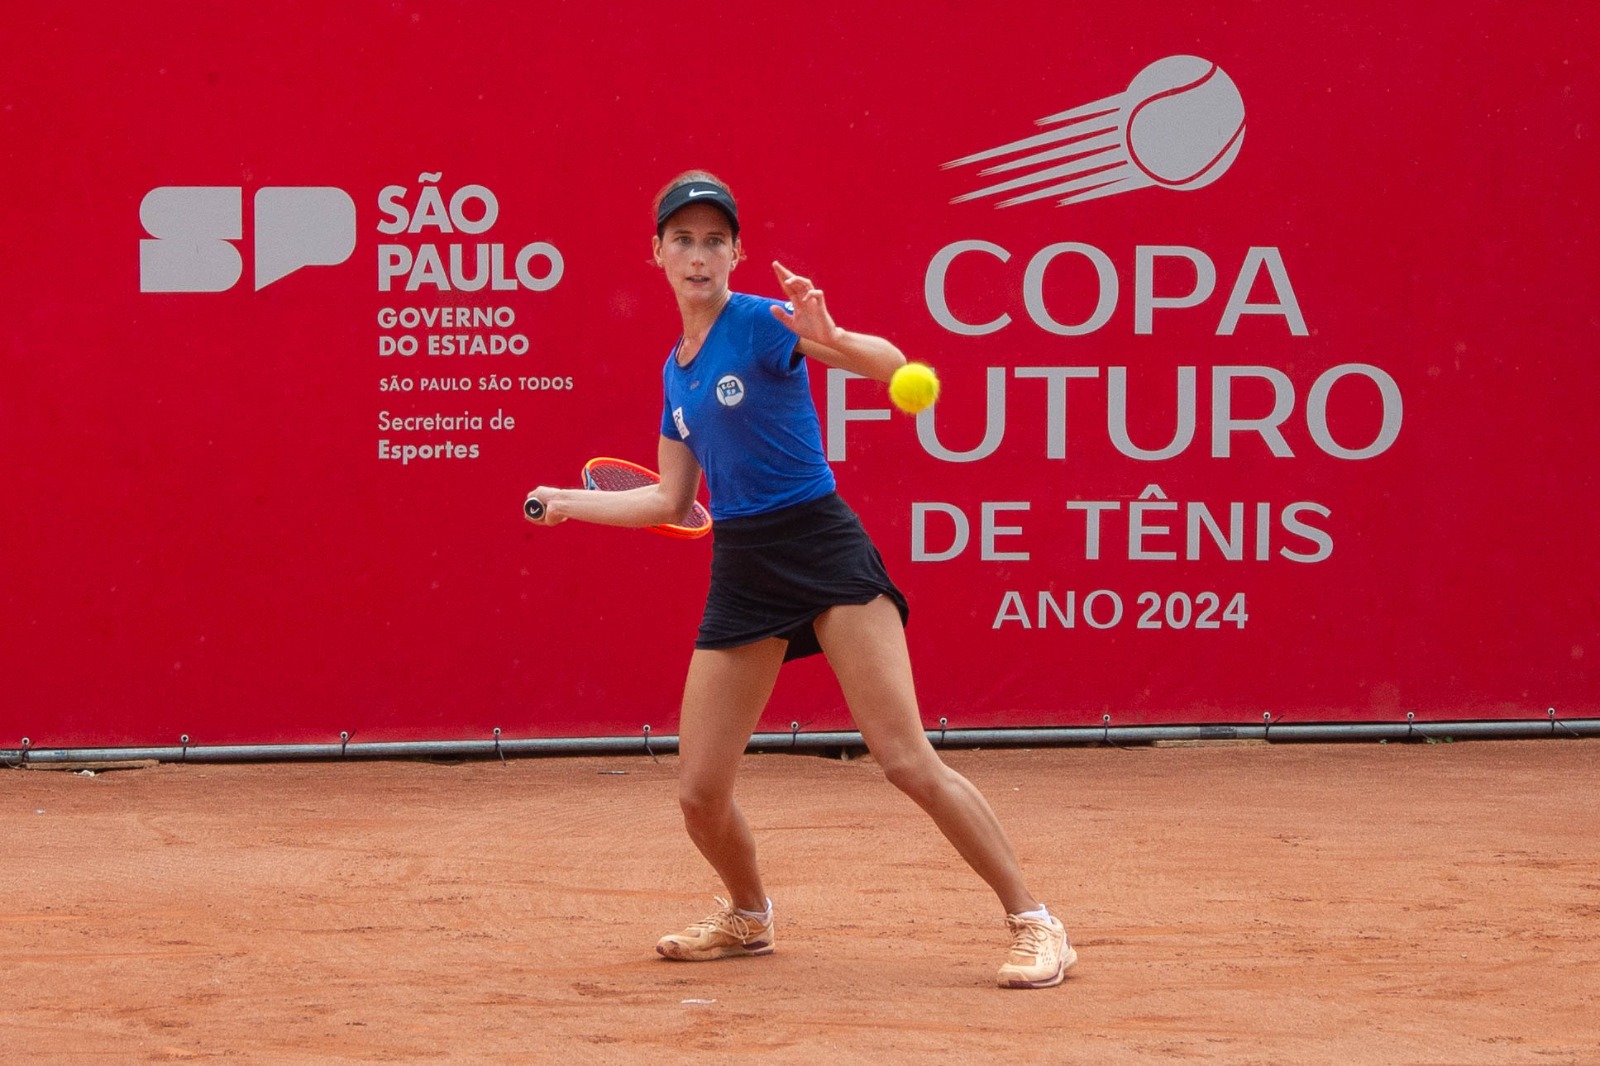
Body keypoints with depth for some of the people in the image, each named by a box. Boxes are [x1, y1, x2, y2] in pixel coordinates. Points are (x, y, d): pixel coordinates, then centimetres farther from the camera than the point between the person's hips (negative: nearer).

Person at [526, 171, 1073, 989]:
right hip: (739, 574, 6)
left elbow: (890, 364, -21)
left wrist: (829, 340, -40)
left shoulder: (762, 323, -7)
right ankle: (748, 916, 33)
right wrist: (567, 503, 22)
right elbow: (671, 501, 22)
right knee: (699, 792, 3)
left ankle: (1033, 924, -8)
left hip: (821, 547, -6)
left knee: (907, 761, -16)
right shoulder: (675, 370, 14)